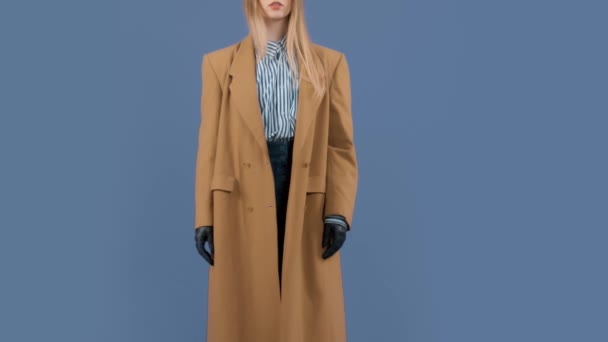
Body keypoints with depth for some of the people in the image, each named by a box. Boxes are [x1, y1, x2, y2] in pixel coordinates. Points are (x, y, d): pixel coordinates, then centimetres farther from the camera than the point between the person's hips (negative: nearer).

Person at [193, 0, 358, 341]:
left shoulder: (330, 63, 8)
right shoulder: (220, 63, 9)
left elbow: (341, 145, 4)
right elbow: (210, 146, 5)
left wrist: (338, 212, -7)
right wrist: (204, 218, -1)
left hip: (307, 201, 0)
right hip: (244, 202, 0)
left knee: (310, 314, 5)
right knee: (247, 314, 5)